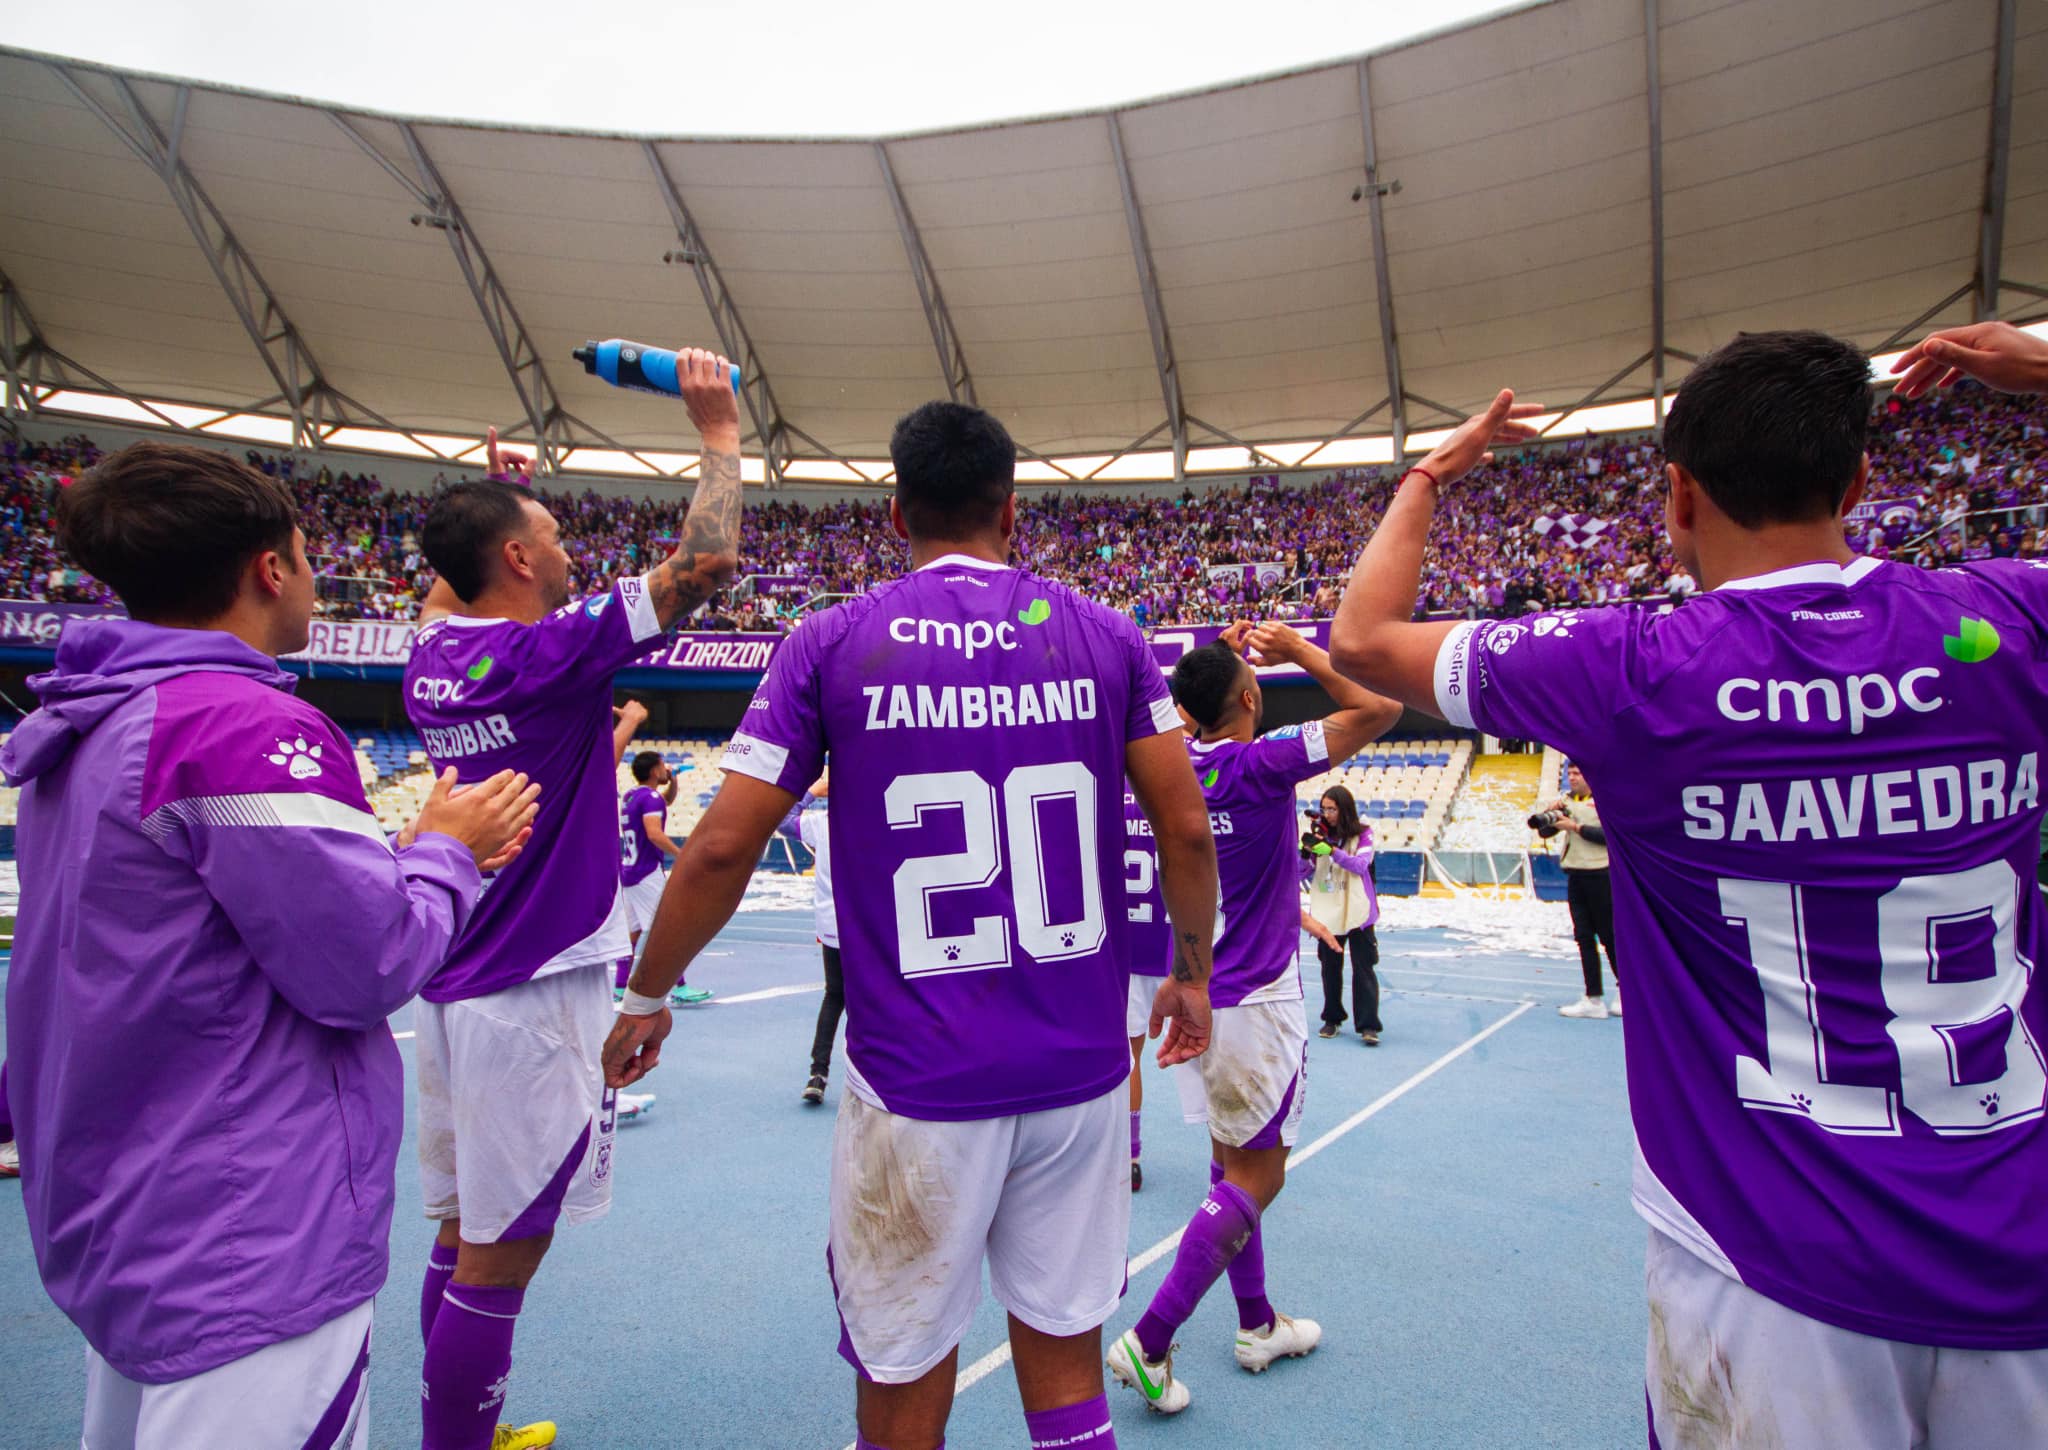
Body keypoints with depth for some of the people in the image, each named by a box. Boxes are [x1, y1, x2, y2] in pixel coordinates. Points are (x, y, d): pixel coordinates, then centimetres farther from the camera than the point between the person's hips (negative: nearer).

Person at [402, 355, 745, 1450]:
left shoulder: (431, 661, 5)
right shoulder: (549, 653, -17)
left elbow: (444, 594, 31)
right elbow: (706, 561, -18)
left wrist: (484, 498, 30)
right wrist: (719, 430, -6)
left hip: (452, 986, 9)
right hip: (534, 992, -9)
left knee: (463, 1231, 19)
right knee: (498, 1254, 4)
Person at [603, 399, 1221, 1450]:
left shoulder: (833, 642, -4)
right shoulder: (1105, 635, 1)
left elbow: (722, 849, -4)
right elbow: (1187, 830, 0)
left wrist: (648, 996, 11)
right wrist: (1191, 973, 17)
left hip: (916, 1081, -2)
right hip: (1079, 1072, 2)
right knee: (1065, 1353, 19)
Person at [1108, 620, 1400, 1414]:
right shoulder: (1263, 762, -18)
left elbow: (1196, 714, 27)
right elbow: (1381, 710, -17)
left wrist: (1226, 656, 18)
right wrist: (1297, 647, -9)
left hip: (1204, 994, 8)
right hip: (1256, 1000, -8)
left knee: (1234, 1160, 18)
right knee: (1257, 1174, 2)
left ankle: (1257, 1324, 32)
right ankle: (1150, 1340, 1)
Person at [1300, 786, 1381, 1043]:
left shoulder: (1362, 833, -3)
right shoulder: (1320, 834, 2)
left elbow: (1361, 865, -18)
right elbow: (1304, 874, 3)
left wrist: (1332, 851, -30)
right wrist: (1306, 851, -17)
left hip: (1357, 912, -3)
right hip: (1327, 911, 3)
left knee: (1363, 968, -3)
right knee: (1330, 967, 10)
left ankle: (1368, 1025, -1)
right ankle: (1332, 1019, 23)